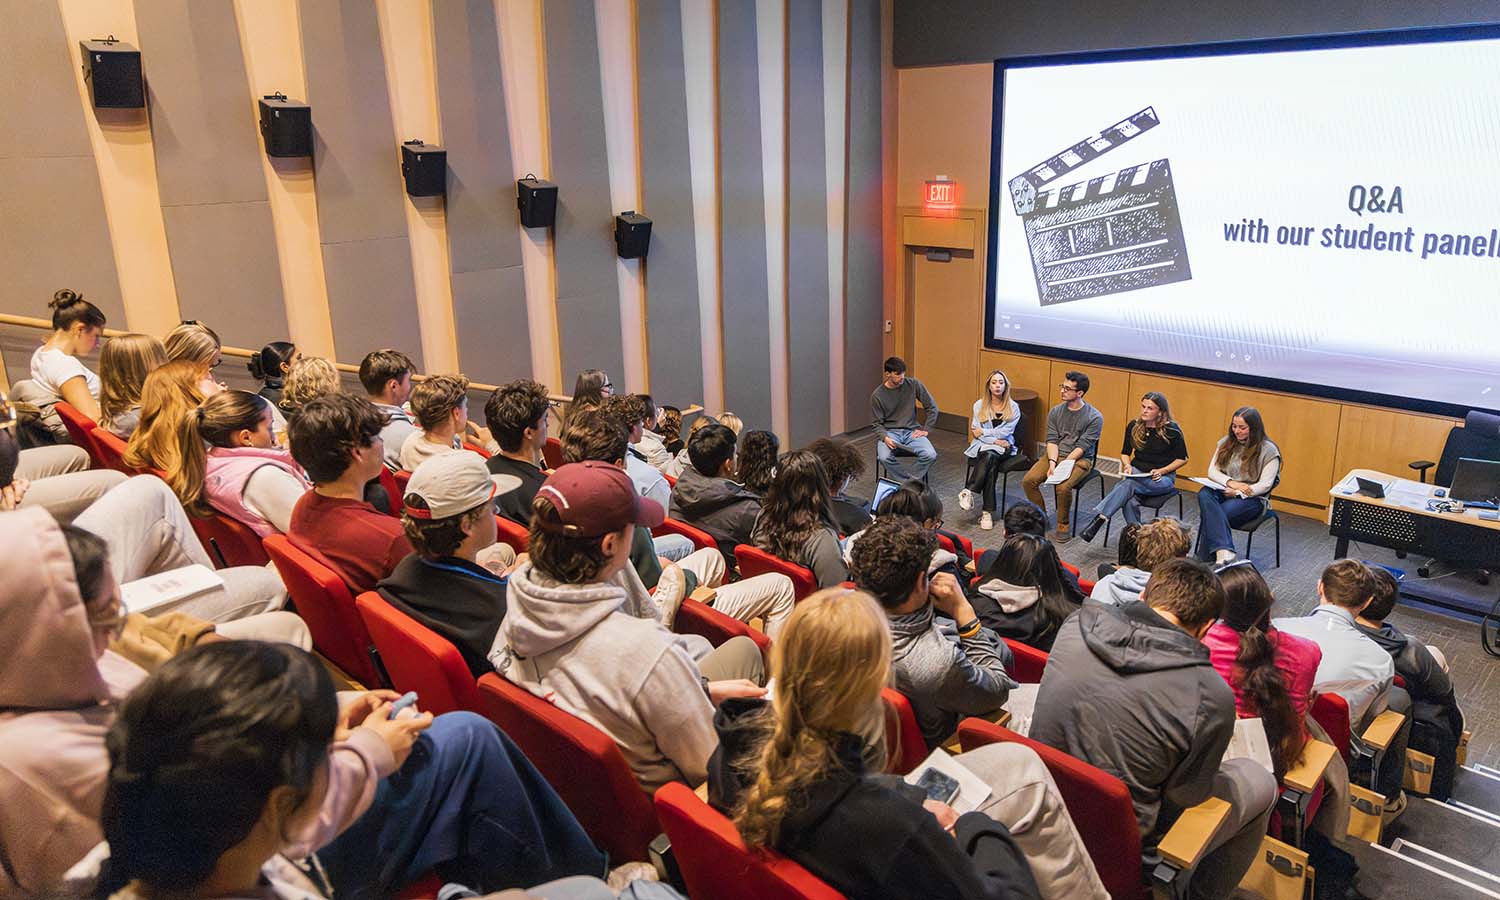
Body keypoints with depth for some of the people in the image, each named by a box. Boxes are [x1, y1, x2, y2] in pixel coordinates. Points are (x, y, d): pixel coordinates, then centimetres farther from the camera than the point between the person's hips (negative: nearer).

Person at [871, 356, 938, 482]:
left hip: (912, 431, 1)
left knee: (931, 456, -27)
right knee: (884, 457, -33)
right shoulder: (877, 395, -5)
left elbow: (932, 407, 5)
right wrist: (885, 437, -20)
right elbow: (877, 424, 0)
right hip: (890, 432, -1)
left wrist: (926, 429, -1)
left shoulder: (913, 384, -3)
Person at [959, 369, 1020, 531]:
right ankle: (988, 511, -34)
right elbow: (975, 432, 1)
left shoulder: (1013, 408, 7)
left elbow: (1005, 431, -4)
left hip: (1003, 447, 0)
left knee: (990, 456, -36)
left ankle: (968, 491, -35)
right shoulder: (979, 405, 9)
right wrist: (995, 440, -11)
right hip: (982, 445, 0)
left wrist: (984, 432, -4)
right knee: (990, 462, -34)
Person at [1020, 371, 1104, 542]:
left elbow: (1082, 447, -13)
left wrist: (1062, 466, -21)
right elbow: (1052, 440, 0)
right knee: (1028, 480, -18)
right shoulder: (1055, 412, 7)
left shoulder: (1094, 417, -9)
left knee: (1063, 487, -33)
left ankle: (1063, 525, -8)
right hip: (1055, 456, 5)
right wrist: (1052, 462, -17)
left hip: (1079, 460, -5)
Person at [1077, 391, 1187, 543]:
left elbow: (1183, 459, 1)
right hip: (1137, 472, 4)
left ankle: (1099, 518, -41)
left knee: (1129, 484, -36)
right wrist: (1127, 465, -4)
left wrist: (1162, 471, -12)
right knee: (1130, 501, -35)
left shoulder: (1172, 430, -7)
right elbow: (1125, 453, 18)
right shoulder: (1134, 427, 4)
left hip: (1163, 478, -3)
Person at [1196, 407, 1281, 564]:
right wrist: (1231, 482, -12)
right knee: (1204, 494, -34)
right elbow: (1212, 471, 7)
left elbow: (1264, 485, -9)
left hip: (1252, 499, -4)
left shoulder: (1268, 450, -4)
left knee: (1209, 515, -33)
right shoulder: (1226, 442, 11)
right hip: (1224, 491, 4)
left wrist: (1237, 493, -18)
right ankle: (1224, 551, -48)